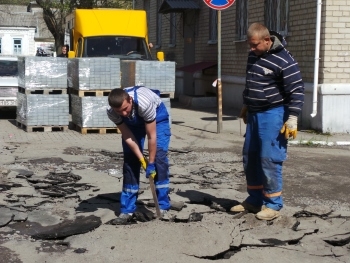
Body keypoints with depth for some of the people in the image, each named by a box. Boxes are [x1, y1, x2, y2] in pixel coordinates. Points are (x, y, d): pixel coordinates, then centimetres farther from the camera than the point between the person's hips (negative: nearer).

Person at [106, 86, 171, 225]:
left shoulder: (144, 103, -44)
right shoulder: (111, 112, -31)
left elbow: (152, 136, -33)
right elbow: (127, 136, -20)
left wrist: (151, 163, -25)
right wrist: (142, 160, -21)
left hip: (157, 117, -3)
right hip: (132, 122, 3)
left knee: (159, 157, -14)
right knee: (130, 160, -6)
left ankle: (163, 207, -6)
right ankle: (127, 210, 0)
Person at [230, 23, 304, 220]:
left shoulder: (284, 60, -17)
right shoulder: (254, 56, 10)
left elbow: (297, 91, -17)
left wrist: (292, 118, -20)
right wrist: (246, 106, 29)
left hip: (272, 115, -9)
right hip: (254, 114, 9)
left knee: (269, 159, -9)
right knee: (250, 158, 12)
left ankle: (273, 204, 2)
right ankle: (254, 200, 24)